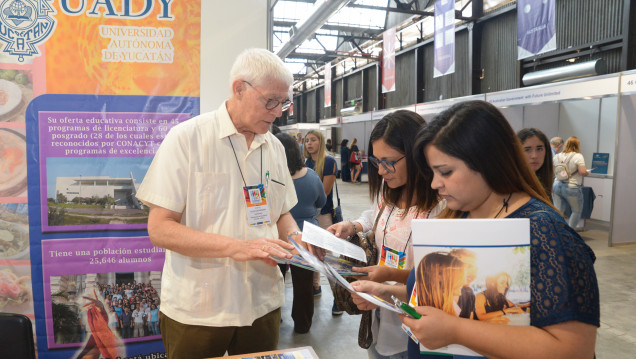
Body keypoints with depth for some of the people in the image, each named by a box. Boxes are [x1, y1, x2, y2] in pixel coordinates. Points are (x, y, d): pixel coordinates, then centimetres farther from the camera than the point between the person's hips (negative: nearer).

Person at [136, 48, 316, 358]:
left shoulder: (275, 147, 5)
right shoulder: (187, 138, -11)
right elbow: (159, 229, -15)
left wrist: (296, 239, -6)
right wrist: (235, 247, -26)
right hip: (197, 310, -4)